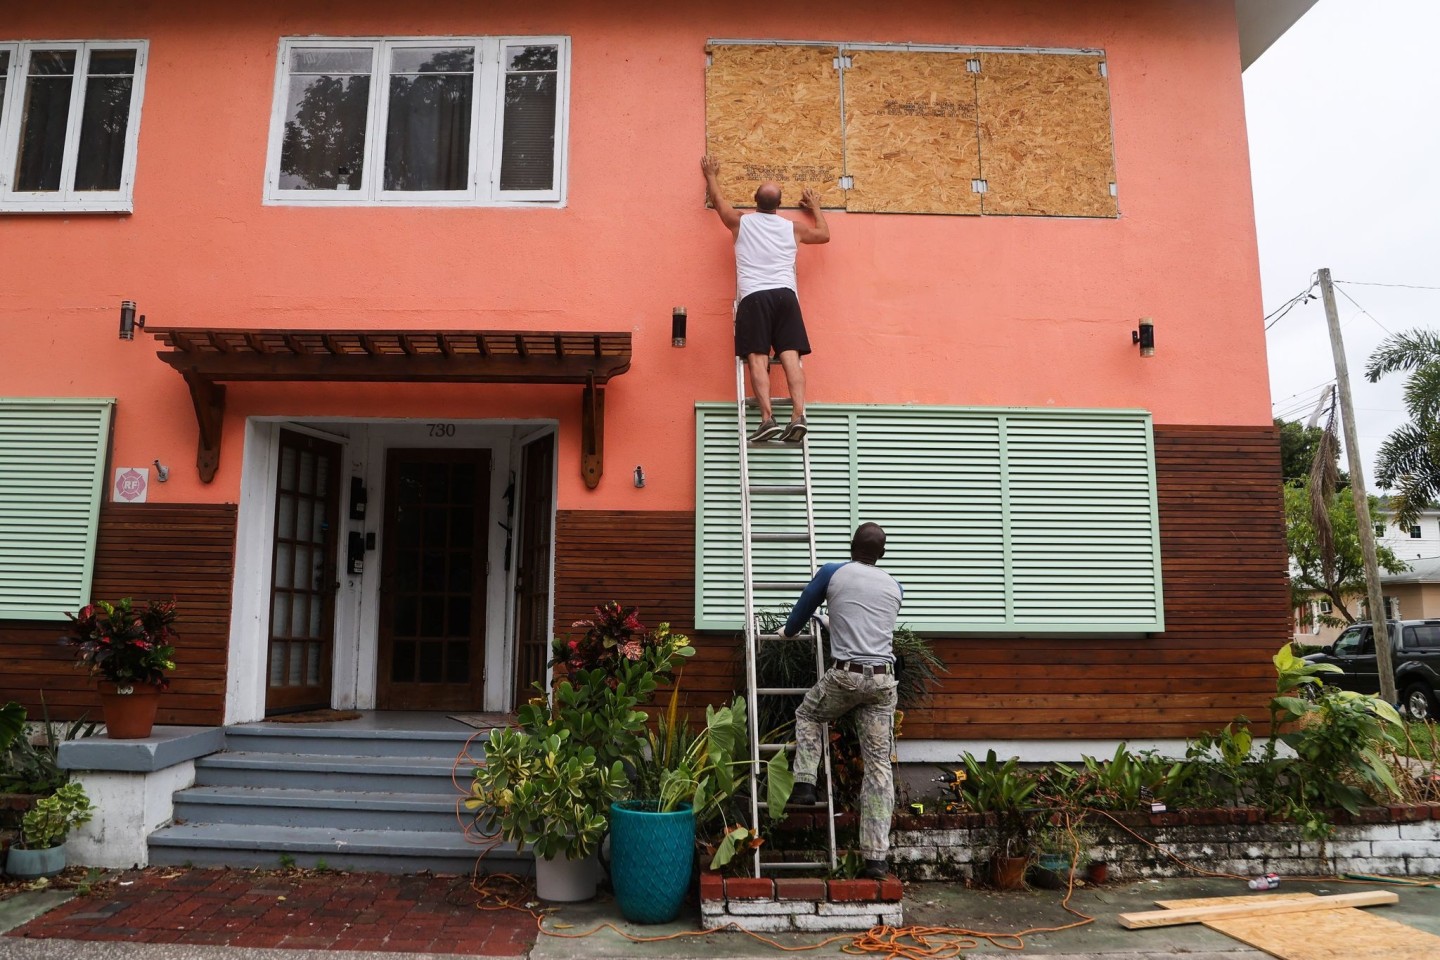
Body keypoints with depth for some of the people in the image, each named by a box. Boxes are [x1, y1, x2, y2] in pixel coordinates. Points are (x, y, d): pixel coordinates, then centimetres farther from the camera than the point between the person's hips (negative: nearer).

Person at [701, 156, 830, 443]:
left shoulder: (740, 223, 12)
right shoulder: (792, 228, 16)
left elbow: (717, 199, 32)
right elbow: (824, 235, 35)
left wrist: (710, 175, 50)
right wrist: (815, 207, 51)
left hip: (753, 297, -2)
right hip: (786, 295, 2)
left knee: (757, 359, -9)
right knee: (790, 358, -6)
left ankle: (768, 418, -22)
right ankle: (798, 416, -19)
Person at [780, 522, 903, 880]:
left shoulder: (833, 573, 6)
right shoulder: (894, 587, 16)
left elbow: (803, 609, 20)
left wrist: (788, 630, 42)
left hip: (845, 675, -3)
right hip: (883, 679, 3)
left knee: (806, 715, 28)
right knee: (879, 765, 4)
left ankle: (805, 784, 12)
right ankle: (876, 857, 3)